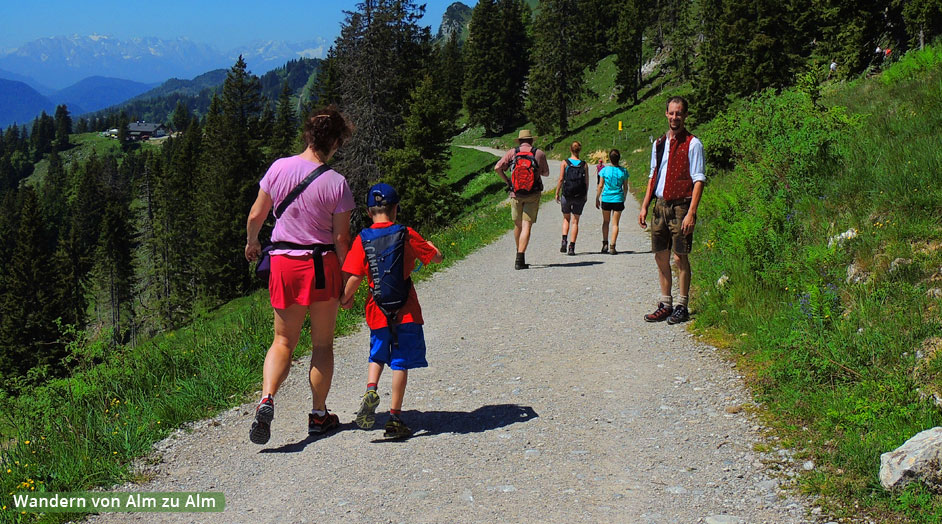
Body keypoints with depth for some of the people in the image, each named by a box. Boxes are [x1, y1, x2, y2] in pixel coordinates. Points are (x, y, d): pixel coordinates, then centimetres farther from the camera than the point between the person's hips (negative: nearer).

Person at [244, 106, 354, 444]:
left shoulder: (279, 168, -3)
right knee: (322, 343, 12)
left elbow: (255, 216, 4)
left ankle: (266, 399, -10)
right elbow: (341, 238, -8)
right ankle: (319, 416, 20)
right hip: (322, 264, -2)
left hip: (284, 263, 3)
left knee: (284, 341, 14)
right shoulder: (336, 182, -11)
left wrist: (251, 242, 23)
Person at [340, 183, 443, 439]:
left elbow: (354, 277, -6)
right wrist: (427, 244, 27)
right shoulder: (407, 234, -3)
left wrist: (345, 298, 12)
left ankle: (371, 389, -2)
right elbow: (436, 257, 5)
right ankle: (394, 417, 5)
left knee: (377, 355, 23)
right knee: (401, 362, 4)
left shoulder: (362, 239, -2)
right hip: (405, 310, -1)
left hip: (377, 310, 2)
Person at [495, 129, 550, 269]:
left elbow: (497, 167, -8)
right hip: (533, 195, -2)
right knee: (526, 226, -5)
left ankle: (519, 254, 29)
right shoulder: (539, 154, 0)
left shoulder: (512, 152, 2)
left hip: (516, 194, 2)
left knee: (518, 225, 17)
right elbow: (546, 173, 12)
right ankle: (520, 259, -14)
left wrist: (507, 181, 4)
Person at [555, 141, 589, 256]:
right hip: (580, 196, 1)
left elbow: (561, 179, -7)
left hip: (566, 195, 0)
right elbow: (587, 182, 1)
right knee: (575, 221, 7)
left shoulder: (564, 163, -5)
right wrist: (585, 195, 13)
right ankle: (571, 247, 3)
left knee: (566, 218, 19)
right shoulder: (584, 165, -1)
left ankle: (564, 240, -1)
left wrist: (557, 193, 2)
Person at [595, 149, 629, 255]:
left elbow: (600, 186, -3)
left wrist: (597, 199, 7)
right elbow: (625, 187, 4)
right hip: (618, 199, 0)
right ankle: (612, 247, 0)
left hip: (606, 199, 0)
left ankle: (605, 243, 10)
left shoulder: (604, 170, -6)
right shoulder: (623, 171, -3)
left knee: (606, 221, 17)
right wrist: (623, 199, 18)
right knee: (615, 223, 4)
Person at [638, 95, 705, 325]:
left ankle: (681, 307, 7)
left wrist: (691, 213, -17)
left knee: (679, 258, -3)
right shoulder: (658, 144, 14)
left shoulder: (692, 144, -5)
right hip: (660, 205, 6)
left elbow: (698, 180, -9)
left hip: (680, 206, -6)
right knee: (661, 256, 8)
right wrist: (644, 206, 12)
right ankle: (665, 304, 18)